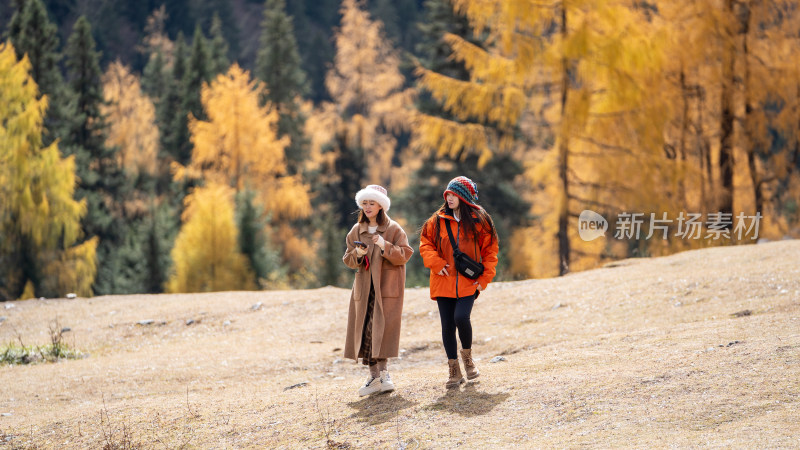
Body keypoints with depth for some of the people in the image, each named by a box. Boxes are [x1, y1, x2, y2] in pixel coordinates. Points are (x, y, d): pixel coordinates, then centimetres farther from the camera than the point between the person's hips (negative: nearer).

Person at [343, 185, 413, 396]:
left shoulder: (393, 229, 0)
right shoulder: (357, 231, 12)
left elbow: (404, 255, -7)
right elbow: (347, 259, 13)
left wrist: (385, 246, -22)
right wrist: (357, 255, -9)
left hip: (387, 287, -4)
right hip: (364, 288, 4)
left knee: (382, 329, -12)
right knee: (364, 330, -1)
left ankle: (382, 373, -8)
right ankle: (375, 375, 4)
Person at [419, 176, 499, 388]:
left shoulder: (479, 221, 1)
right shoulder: (438, 220, 4)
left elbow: (490, 251, 5)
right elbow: (425, 244, 10)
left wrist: (484, 278, -3)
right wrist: (436, 263, -7)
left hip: (468, 282, -2)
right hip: (444, 281, 2)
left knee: (461, 317, -21)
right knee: (447, 325, 1)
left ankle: (467, 355, 8)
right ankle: (454, 371, 13)